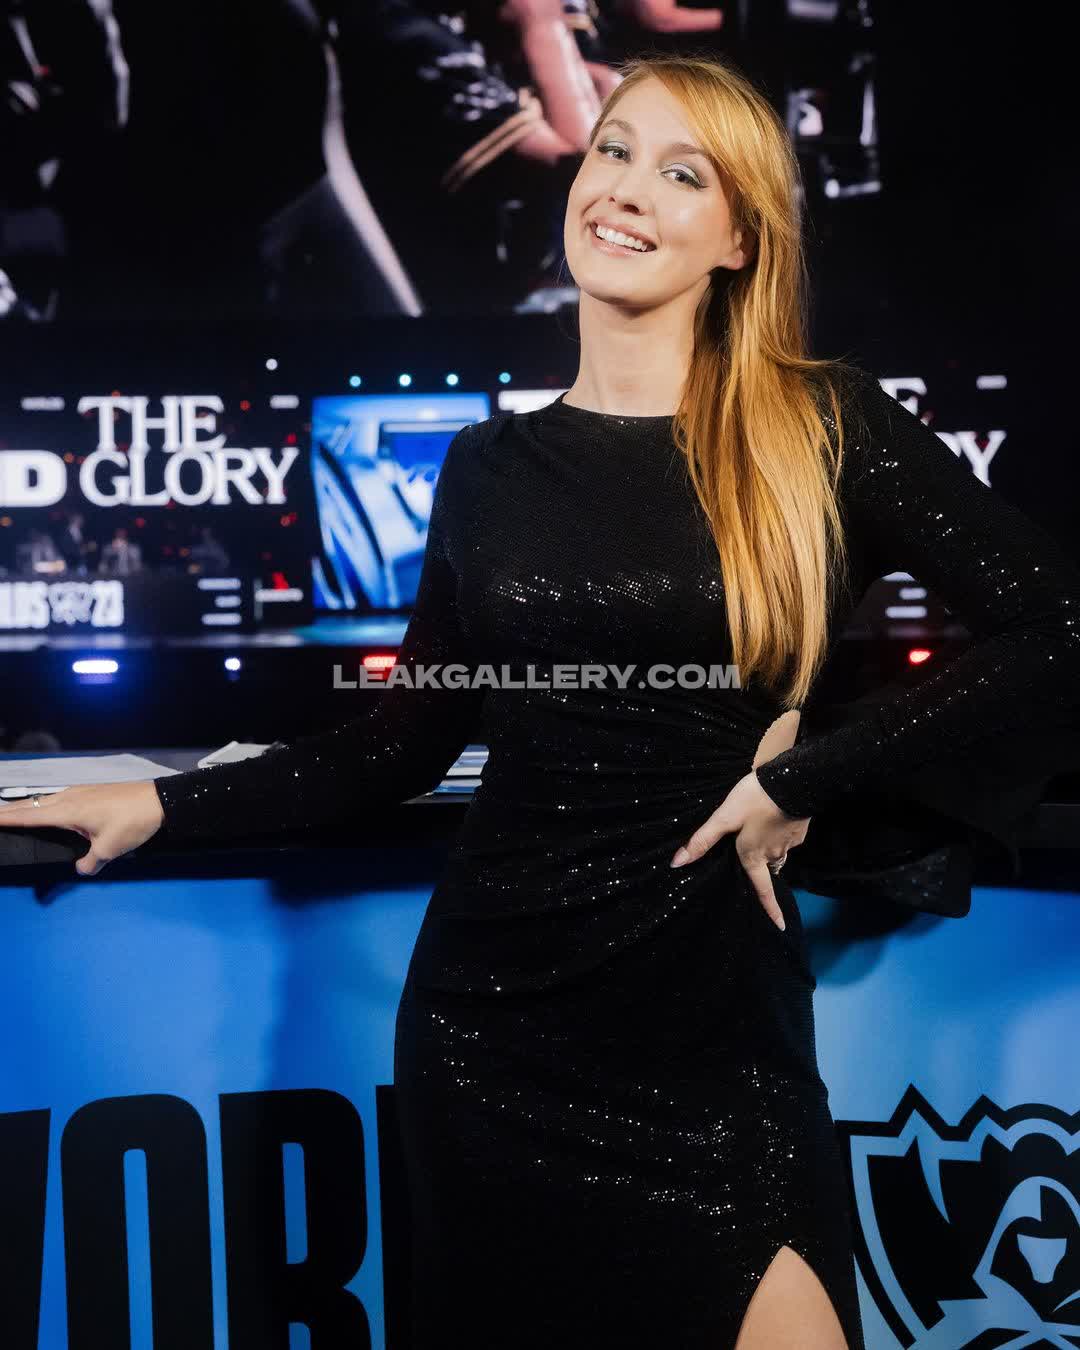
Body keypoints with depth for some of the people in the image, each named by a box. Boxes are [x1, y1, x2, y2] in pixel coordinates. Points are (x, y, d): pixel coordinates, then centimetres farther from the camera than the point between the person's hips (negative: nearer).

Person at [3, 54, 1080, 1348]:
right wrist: (161, 802, 5)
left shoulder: (821, 426, -5)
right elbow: (402, 745, 8)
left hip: (716, 1016, -3)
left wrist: (807, 776, -12)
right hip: (490, 1013, 3)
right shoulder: (491, 465, 4)